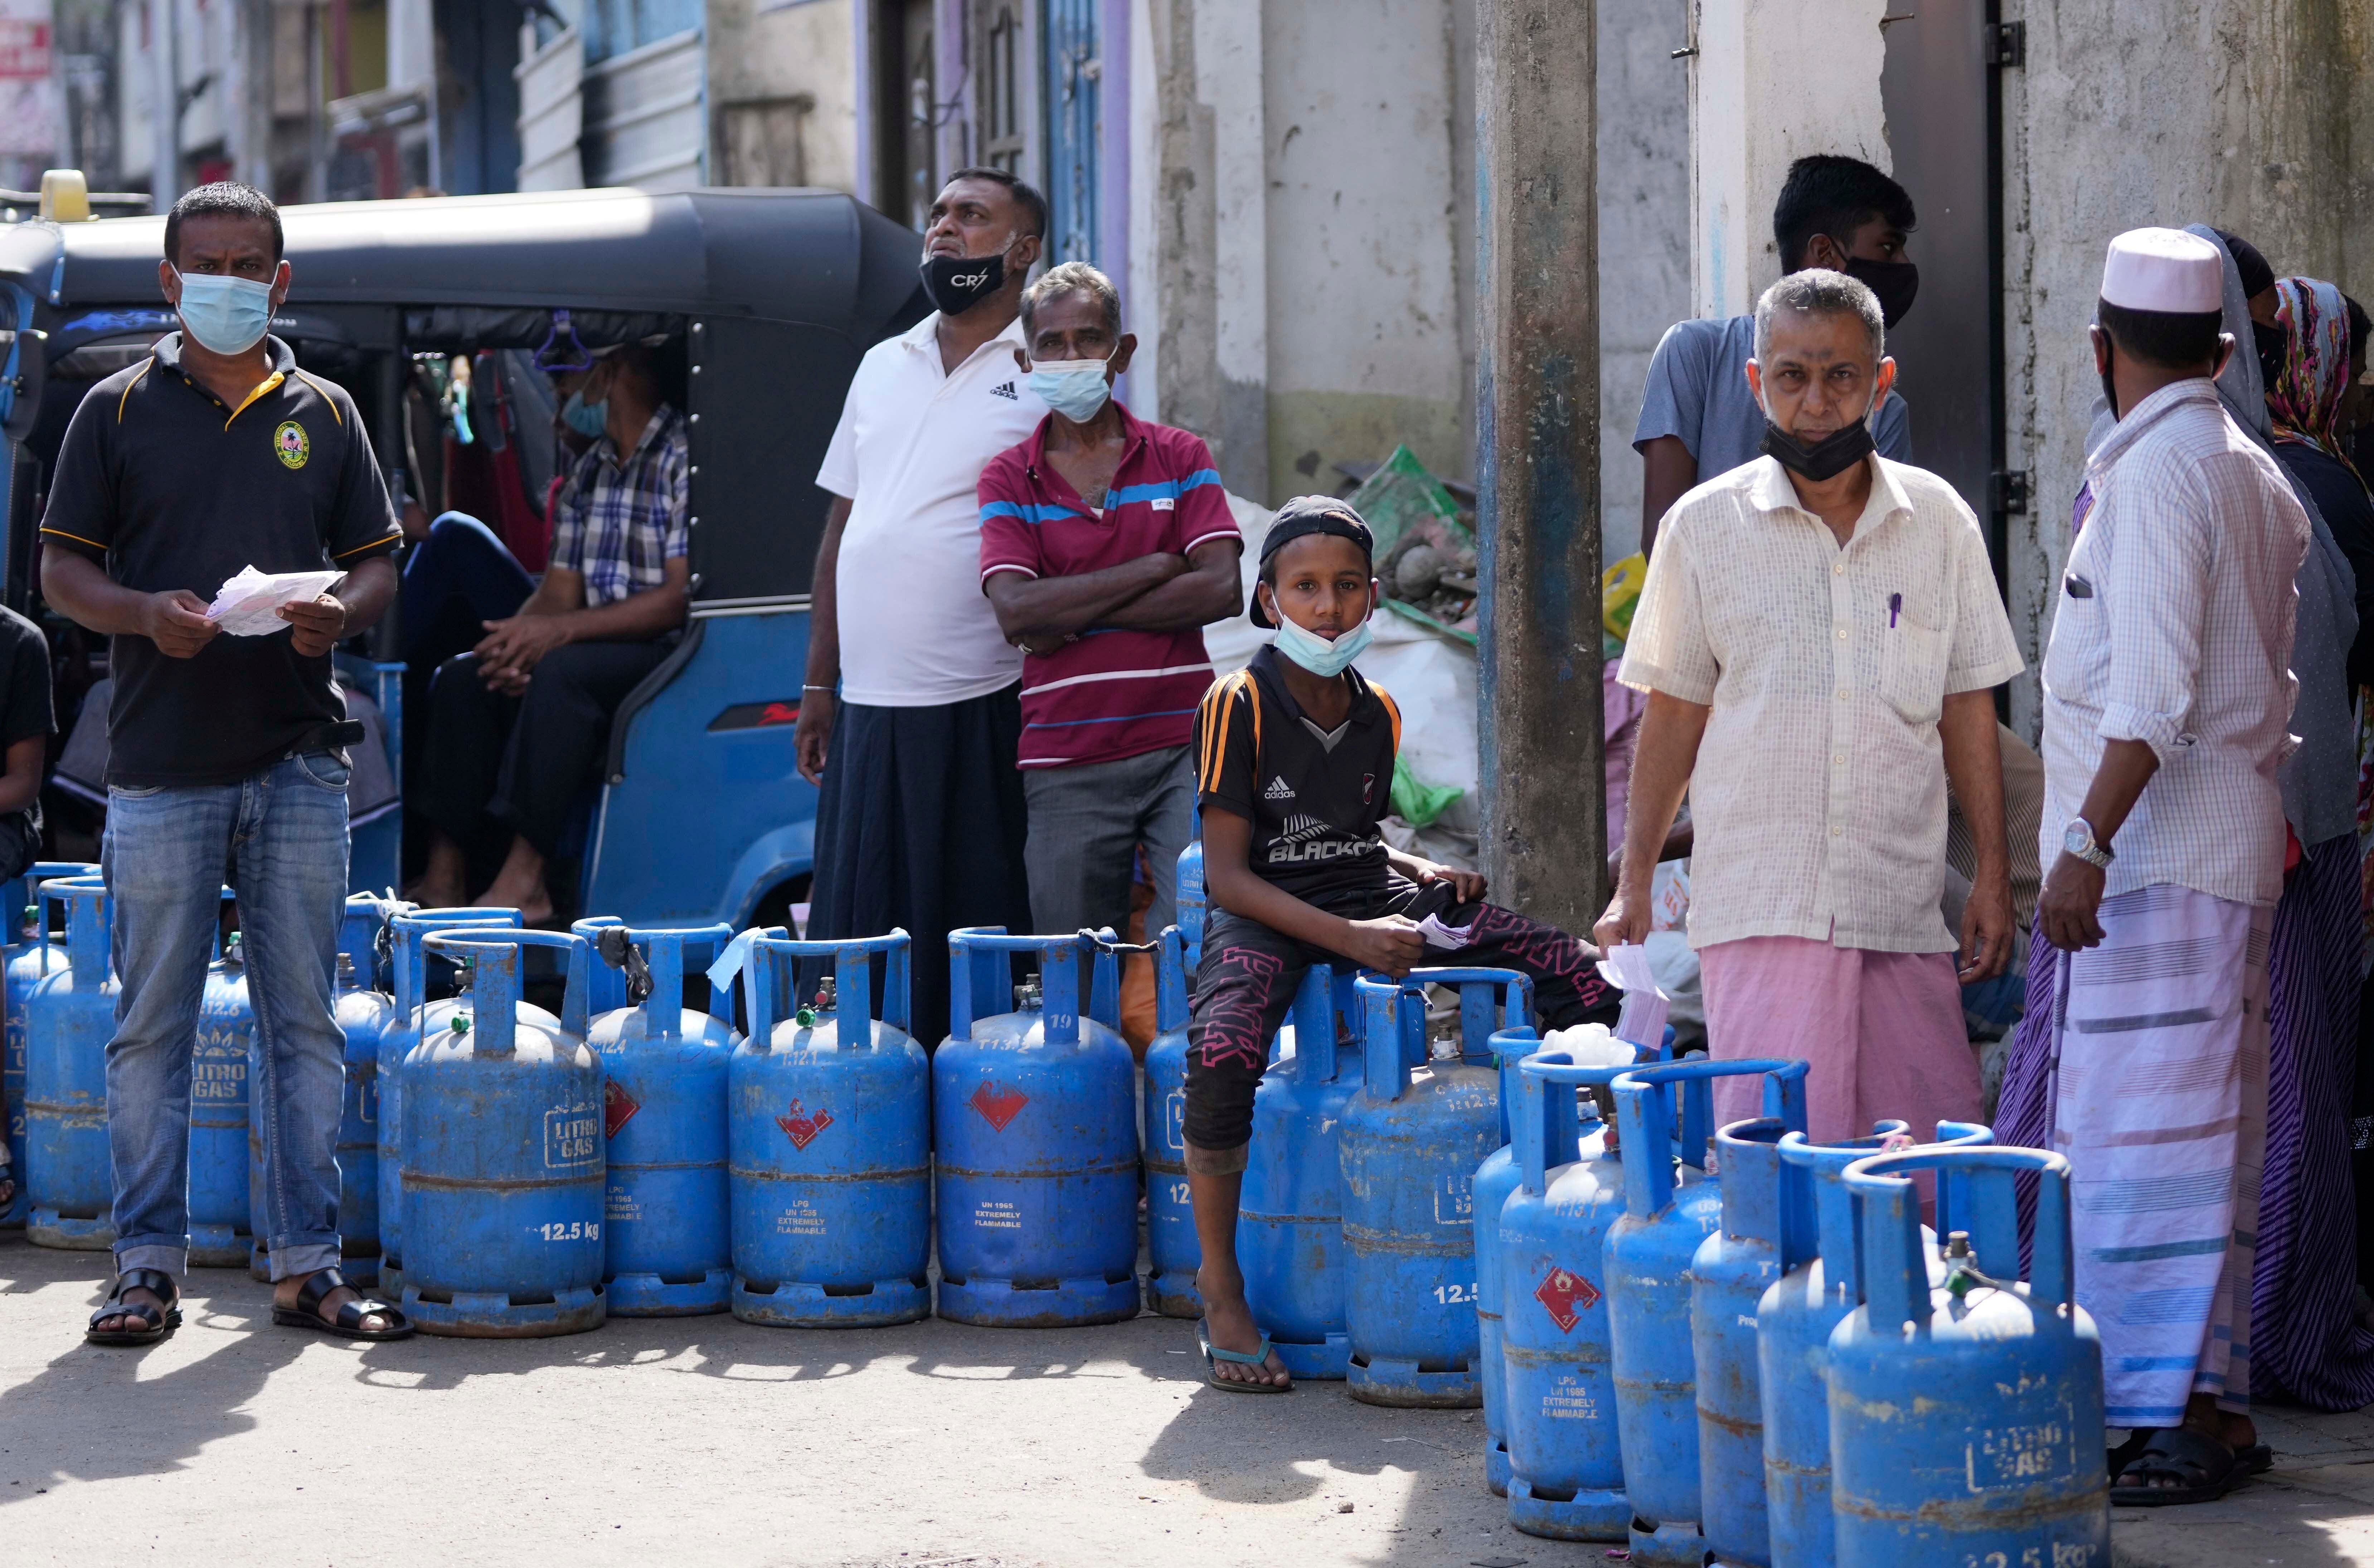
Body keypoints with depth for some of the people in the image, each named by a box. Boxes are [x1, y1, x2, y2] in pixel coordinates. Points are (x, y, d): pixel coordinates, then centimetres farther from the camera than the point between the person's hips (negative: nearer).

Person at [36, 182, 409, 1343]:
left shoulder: (323, 415, 12)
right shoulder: (120, 410, 6)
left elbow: (378, 561, 14)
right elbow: (62, 570, 4)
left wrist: (343, 611, -9)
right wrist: (145, 614, -16)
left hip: (299, 757, 2)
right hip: (162, 762, -2)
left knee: (304, 1021, 4)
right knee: (152, 1026, 0)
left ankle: (306, 1264, 8)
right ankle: (148, 1265, 6)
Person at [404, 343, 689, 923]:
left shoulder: (685, 459, -11)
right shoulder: (588, 473, 17)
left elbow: (682, 597, -19)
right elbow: (559, 592, 15)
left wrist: (560, 630, -24)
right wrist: (516, 641, -9)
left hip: (671, 652, -8)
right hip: (598, 647, 8)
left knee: (564, 673, -34)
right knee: (462, 678, -10)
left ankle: (524, 881, -36)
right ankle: (444, 877, -15)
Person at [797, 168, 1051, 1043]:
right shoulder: (882, 368, 18)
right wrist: (819, 685, 15)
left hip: (983, 707, -6)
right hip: (869, 706, 6)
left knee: (981, 933, -4)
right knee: (856, 935, 5)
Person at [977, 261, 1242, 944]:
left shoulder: (1178, 458, 9)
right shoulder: (1009, 479, 8)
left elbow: (1222, 591, -5)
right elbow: (1016, 612, -8)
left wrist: (1074, 616, -8)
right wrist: (1158, 566, -8)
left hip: (1181, 745, 0)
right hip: (1066, 767, 0)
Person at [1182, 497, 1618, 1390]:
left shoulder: (1377, 715, 10)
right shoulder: (1238, 704, -9)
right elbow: (1227, 872, -13)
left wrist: (1421, 875, 2)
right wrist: (1347, 937, -23)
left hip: (1367, 896, 6)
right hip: (1264, 915, -6)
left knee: (1581, 981, -9)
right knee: (1224, 1051, -39)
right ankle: (1220, 1287, -18)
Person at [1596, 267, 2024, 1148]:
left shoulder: (1939, 522, 8)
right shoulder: (1706, 527, 4)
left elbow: (1968, 709, 12)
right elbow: (1674, 711, 10)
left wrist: (1994, 874, 7)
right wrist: (1634, 882, 7)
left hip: (1905, 909, 2)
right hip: (1758, 907, -2)